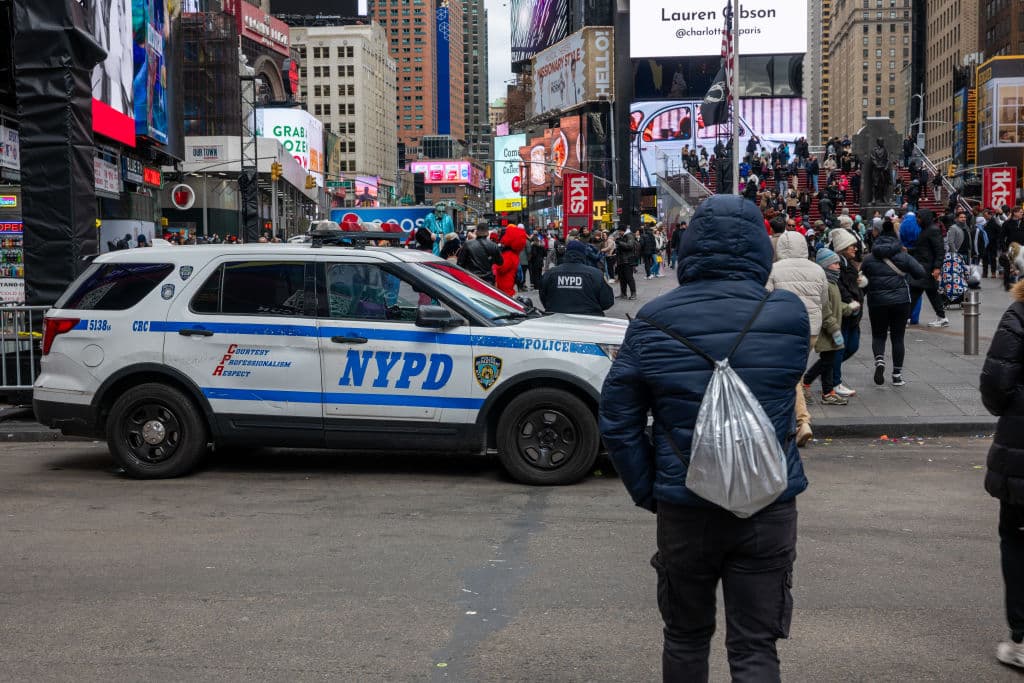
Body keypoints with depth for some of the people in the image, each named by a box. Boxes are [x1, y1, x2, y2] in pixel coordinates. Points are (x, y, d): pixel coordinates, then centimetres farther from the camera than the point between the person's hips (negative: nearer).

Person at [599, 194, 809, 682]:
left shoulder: (653, 322, -7)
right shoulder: (791, 315, -6)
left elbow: (617, 421, -4)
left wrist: (648, 492, 4)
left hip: (684, 507, 0)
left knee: (686, 637, 19)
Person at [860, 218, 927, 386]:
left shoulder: (869, 259, 0)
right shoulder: (904, 257, -3)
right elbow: (921, 273, -4)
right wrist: (905, 273, 13)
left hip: (877, 302, 0)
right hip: (900, 302, 0)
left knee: (878, 335, 13)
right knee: (898, 337, 7)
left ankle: (879, 359, -16)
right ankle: (897, 375, 9)